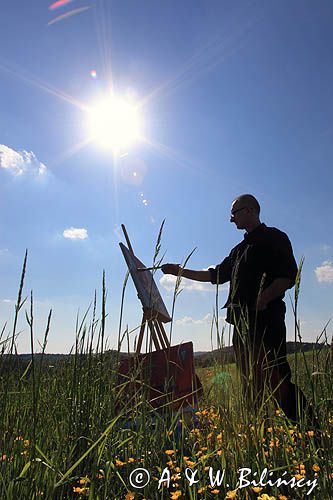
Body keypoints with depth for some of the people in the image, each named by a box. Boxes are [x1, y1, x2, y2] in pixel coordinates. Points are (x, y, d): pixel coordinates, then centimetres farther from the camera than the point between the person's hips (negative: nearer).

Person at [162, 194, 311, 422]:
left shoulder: (274, 238, 2)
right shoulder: (240, 249, 26)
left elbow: (288, 276, -10)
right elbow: (216, 275, 29)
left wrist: (263, 299, -26)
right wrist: (180, 271, 26)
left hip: (266, 320, -8)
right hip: (242, 322, 8)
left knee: (278, 382, -10)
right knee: (250, 384, 8)